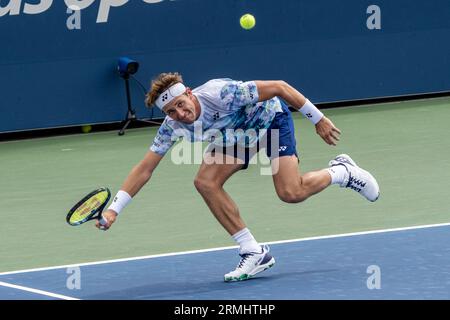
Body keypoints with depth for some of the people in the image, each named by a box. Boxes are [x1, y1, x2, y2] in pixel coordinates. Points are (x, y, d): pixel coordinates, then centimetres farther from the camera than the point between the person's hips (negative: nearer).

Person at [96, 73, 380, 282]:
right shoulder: (173, 126, -21)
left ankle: (342, 172, 9)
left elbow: (279, 87, -30)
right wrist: (114, 209, -25)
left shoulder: (221, 94, -38)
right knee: (206, 182, -15)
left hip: (271, 116, -6)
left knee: (291, 193, -22)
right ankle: (254, 253, -7)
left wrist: (318, 119, -24)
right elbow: (144, 170, -15)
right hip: (237, 133, 6)